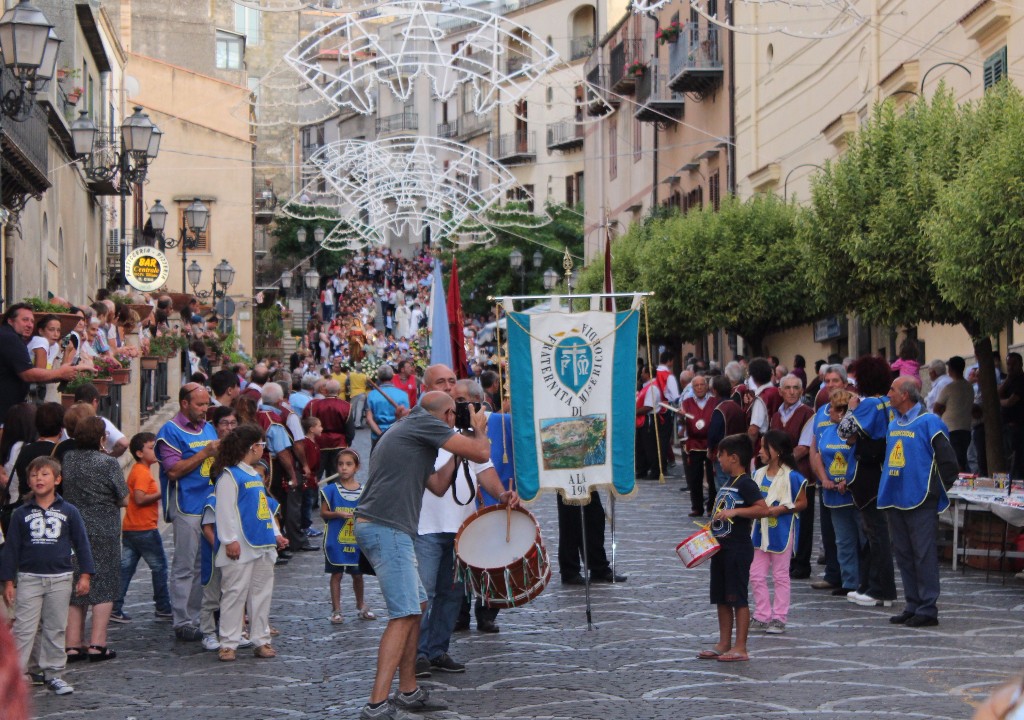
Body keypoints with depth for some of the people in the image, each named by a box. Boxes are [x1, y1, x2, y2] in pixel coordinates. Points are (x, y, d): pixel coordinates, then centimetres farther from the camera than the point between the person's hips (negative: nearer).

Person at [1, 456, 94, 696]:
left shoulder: (69, 512, 1)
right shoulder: (21, 514, 1)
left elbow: (81, 543, 5)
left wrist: (85, 575, 0)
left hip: (60, 579, 1)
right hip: (29, 578, -1)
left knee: (55, 629, 8)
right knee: (24, 628, -3)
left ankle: (53, 673, 16)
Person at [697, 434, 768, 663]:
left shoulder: (745, 484, -13)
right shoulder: (726, 485, 15)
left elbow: (763, 509, -25)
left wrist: (735, 512, -30)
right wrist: (707, 531, 13)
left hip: (738, 549, -10)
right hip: (720, 548, 10)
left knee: (738, 599, -4)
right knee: (721, 599, 13)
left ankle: (740, 648, 0)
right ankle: (724, 644, 20)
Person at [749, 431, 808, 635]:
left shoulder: (791, 477, -13)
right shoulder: (759, 474, 7)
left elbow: (802, 502, -9)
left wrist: (781, 509, -19)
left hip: (782, 533, -6)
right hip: (761, 531, 7)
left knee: (780, 576, 5)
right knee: (756, 575, 7)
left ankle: (779, 618, 12)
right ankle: (762, 616, 16)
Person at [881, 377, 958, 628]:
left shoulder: (929, 422, -10)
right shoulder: (893, 425, 14)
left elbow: (948, 461, -11)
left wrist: (936, 491, -6)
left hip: (920, 502, -8)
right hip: (895, 500, 8)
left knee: (924, 555, -5)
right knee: (904, 555, 10)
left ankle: (928, 609, 0)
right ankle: (913, 606, 18)